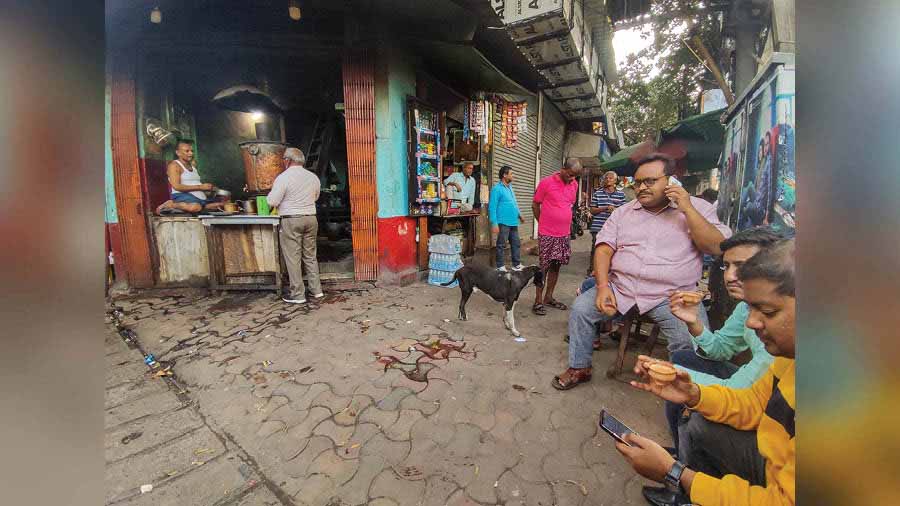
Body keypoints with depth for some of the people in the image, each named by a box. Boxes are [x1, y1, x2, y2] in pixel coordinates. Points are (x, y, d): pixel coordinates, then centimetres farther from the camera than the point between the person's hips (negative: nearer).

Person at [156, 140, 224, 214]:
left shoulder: (193, 166, 23)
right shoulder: (174, 165, 0)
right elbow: (177, 186, -13)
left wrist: (210, 188, 2)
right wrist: (200, 187, -16)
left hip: (200, 197, 8)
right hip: (182, 196, -8)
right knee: (195, 207, -40)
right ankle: (170, 204, -13)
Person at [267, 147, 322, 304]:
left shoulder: (283, 177, -10)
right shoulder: (313, 177, 8)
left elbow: (272, 201, -10)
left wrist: (271, 193, 11)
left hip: (291, 220, -5)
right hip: (311, 219, 6)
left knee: (293, 257, 1)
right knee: (310, 255, 13)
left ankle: (298, 295, 6)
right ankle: (316, 290, 17)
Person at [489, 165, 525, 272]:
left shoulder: (510, 187, 15)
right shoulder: (497, 189, -11)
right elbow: (492, 208, -16)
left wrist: (519, 215, 21)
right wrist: (494, 224, -20)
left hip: (513, 222, 8)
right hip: (504, 223, -8)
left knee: (516, 244, 13)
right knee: (501, 245, 1)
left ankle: (517, 264, 23)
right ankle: (500, 266, 10)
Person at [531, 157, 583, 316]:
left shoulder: (574, 184, 7)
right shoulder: (546, 182, -9)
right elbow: (535, 205, -2)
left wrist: (568, 224, 16)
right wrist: (543, 223, 4)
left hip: (564, 234, 6)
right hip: (547, 234, -5)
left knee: (556, 266, 12)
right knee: (544, 267, -1)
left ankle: (549, 297, 24)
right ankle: (538, 301, 8)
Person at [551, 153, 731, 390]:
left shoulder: (699, 208, 6)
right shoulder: (623, 212, 10)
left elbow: (717, 247, -7)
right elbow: (604, 249, 2)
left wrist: (687, 208, -13)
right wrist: (603, 286, -13)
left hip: (673, 297, -2)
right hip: (620, 288, 3)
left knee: (692, 341, -26)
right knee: (580, 308, -12)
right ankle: (579, 368, 8)